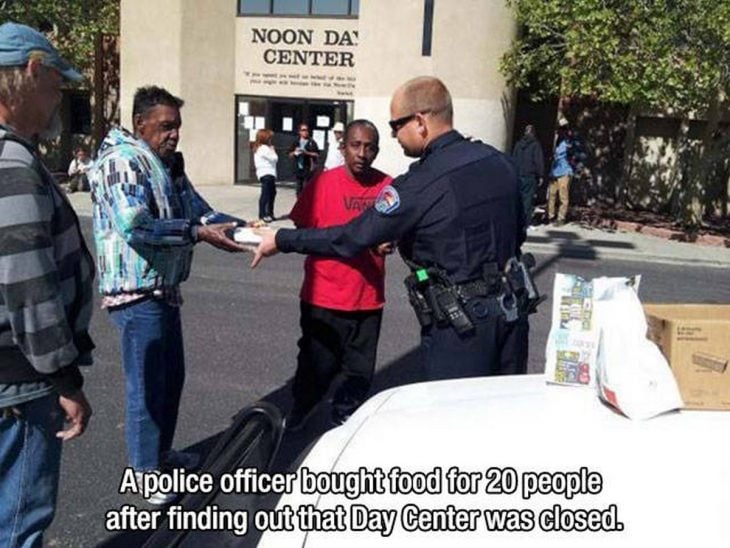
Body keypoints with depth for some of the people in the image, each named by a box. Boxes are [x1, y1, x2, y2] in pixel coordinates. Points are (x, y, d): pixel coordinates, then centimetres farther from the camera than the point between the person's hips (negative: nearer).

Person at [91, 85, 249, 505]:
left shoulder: (169, 164, 14)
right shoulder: (122, 162, -15)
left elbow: (196, 208, 14)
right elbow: (135, 227, -25)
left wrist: (239, 225, -3)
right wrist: (200, 233, -28)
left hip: (164, 288, 10)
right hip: (138, 292, -10)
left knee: (172, 375, 18)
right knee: (148, 383, -1)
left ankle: (162, 452, 35)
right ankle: (145, 471, 14)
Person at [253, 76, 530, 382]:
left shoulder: (421, 185, -18)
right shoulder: (499, 162, 3)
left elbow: (352, 238, -13)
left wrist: (280, 240, -2)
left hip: (461, 326, -7)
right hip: (510, 311, 7)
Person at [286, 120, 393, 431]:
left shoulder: (388, 187, 0)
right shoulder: (322, 183, -7)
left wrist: (388, 242, -9)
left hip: (369, 300, 3)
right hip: (323, 300, -2)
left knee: (360, 375, 10)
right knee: (317, 370, 9)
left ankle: (341, 425, 33)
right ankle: (296, 423, 36)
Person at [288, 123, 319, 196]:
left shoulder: (311, 142, 1)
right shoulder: (296, 142, 12)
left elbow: (317, 154, -3)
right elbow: (290, 155, 15)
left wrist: (307, 153, -15)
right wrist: (295, 152, -6)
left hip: (308, 169, -4)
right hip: (298, 168, 4)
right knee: (299, 188, 8)